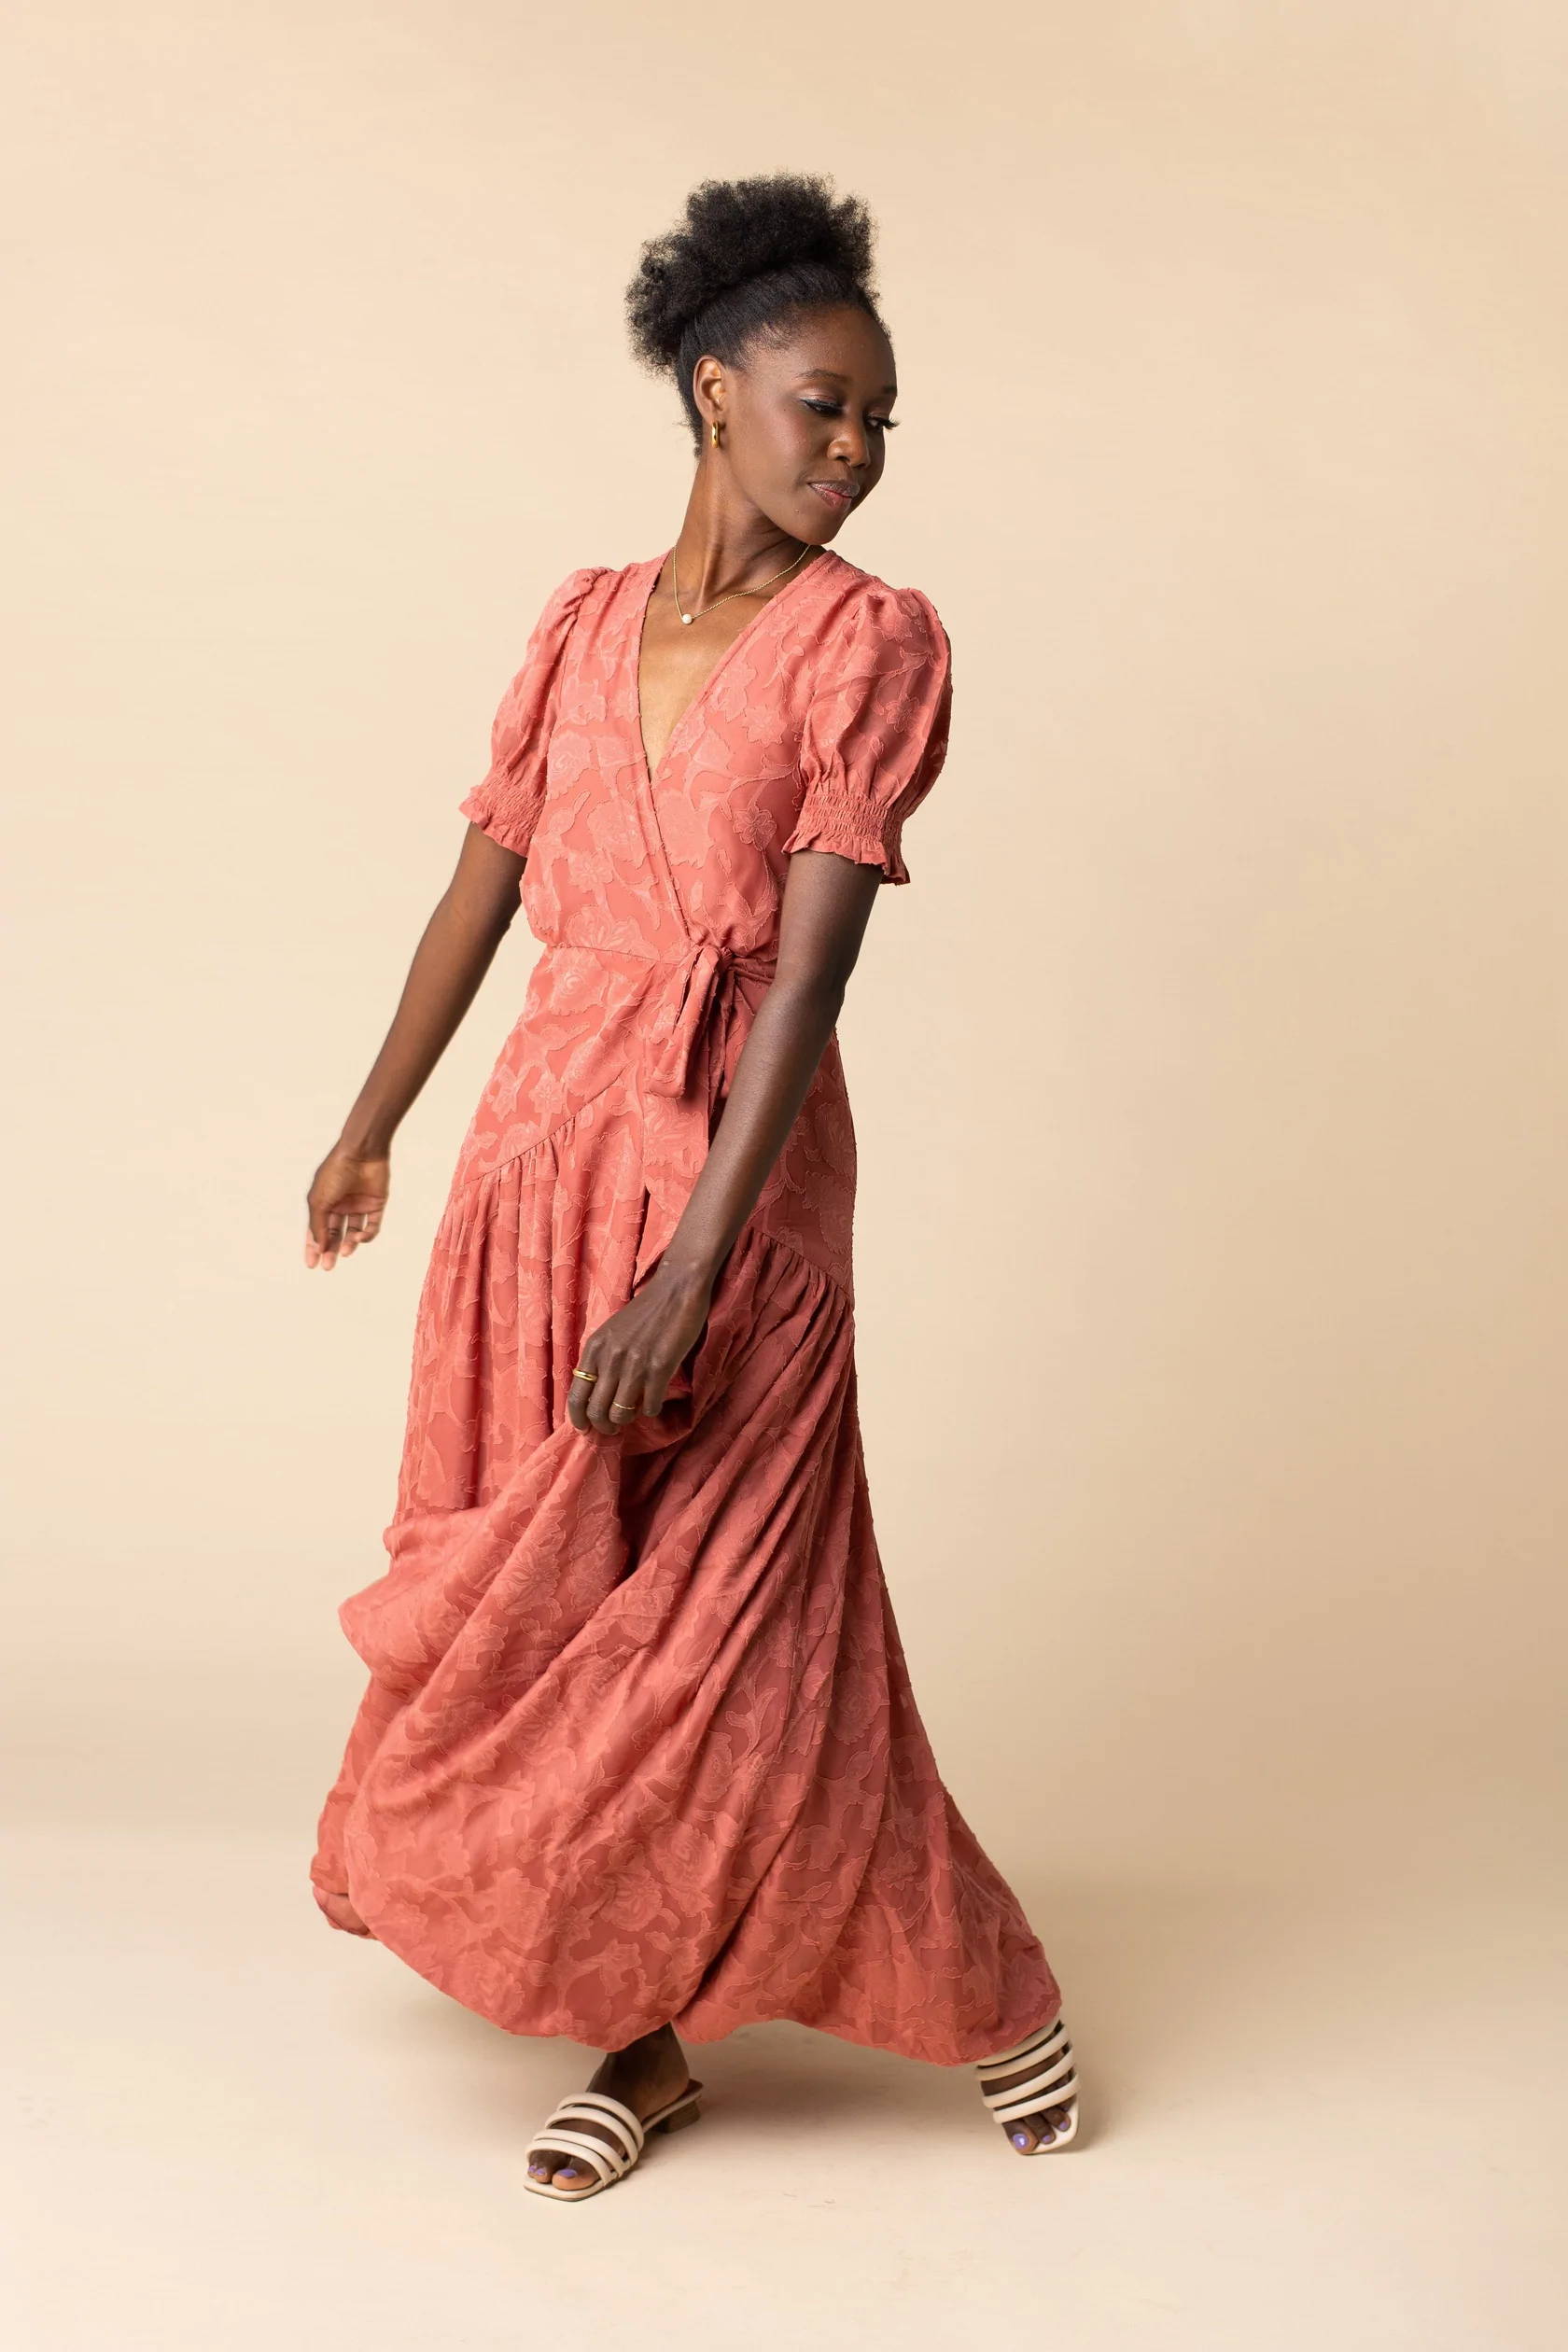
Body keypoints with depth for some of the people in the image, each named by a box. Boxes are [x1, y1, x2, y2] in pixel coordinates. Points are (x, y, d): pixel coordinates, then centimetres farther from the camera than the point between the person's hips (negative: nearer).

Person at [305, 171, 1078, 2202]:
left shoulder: (869, 640, -7)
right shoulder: (582, 625, 8)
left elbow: (809, 969, -16)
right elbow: (480, 891, 16)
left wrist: (694, 1267, -23)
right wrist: (372, 1129, 22)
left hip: (737, 1165, -5)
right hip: (542, 1150, 5)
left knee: (715, 1617, 0)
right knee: (547, 1597, 9)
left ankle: (987, 1986, 21)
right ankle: (649, 2034, 28)